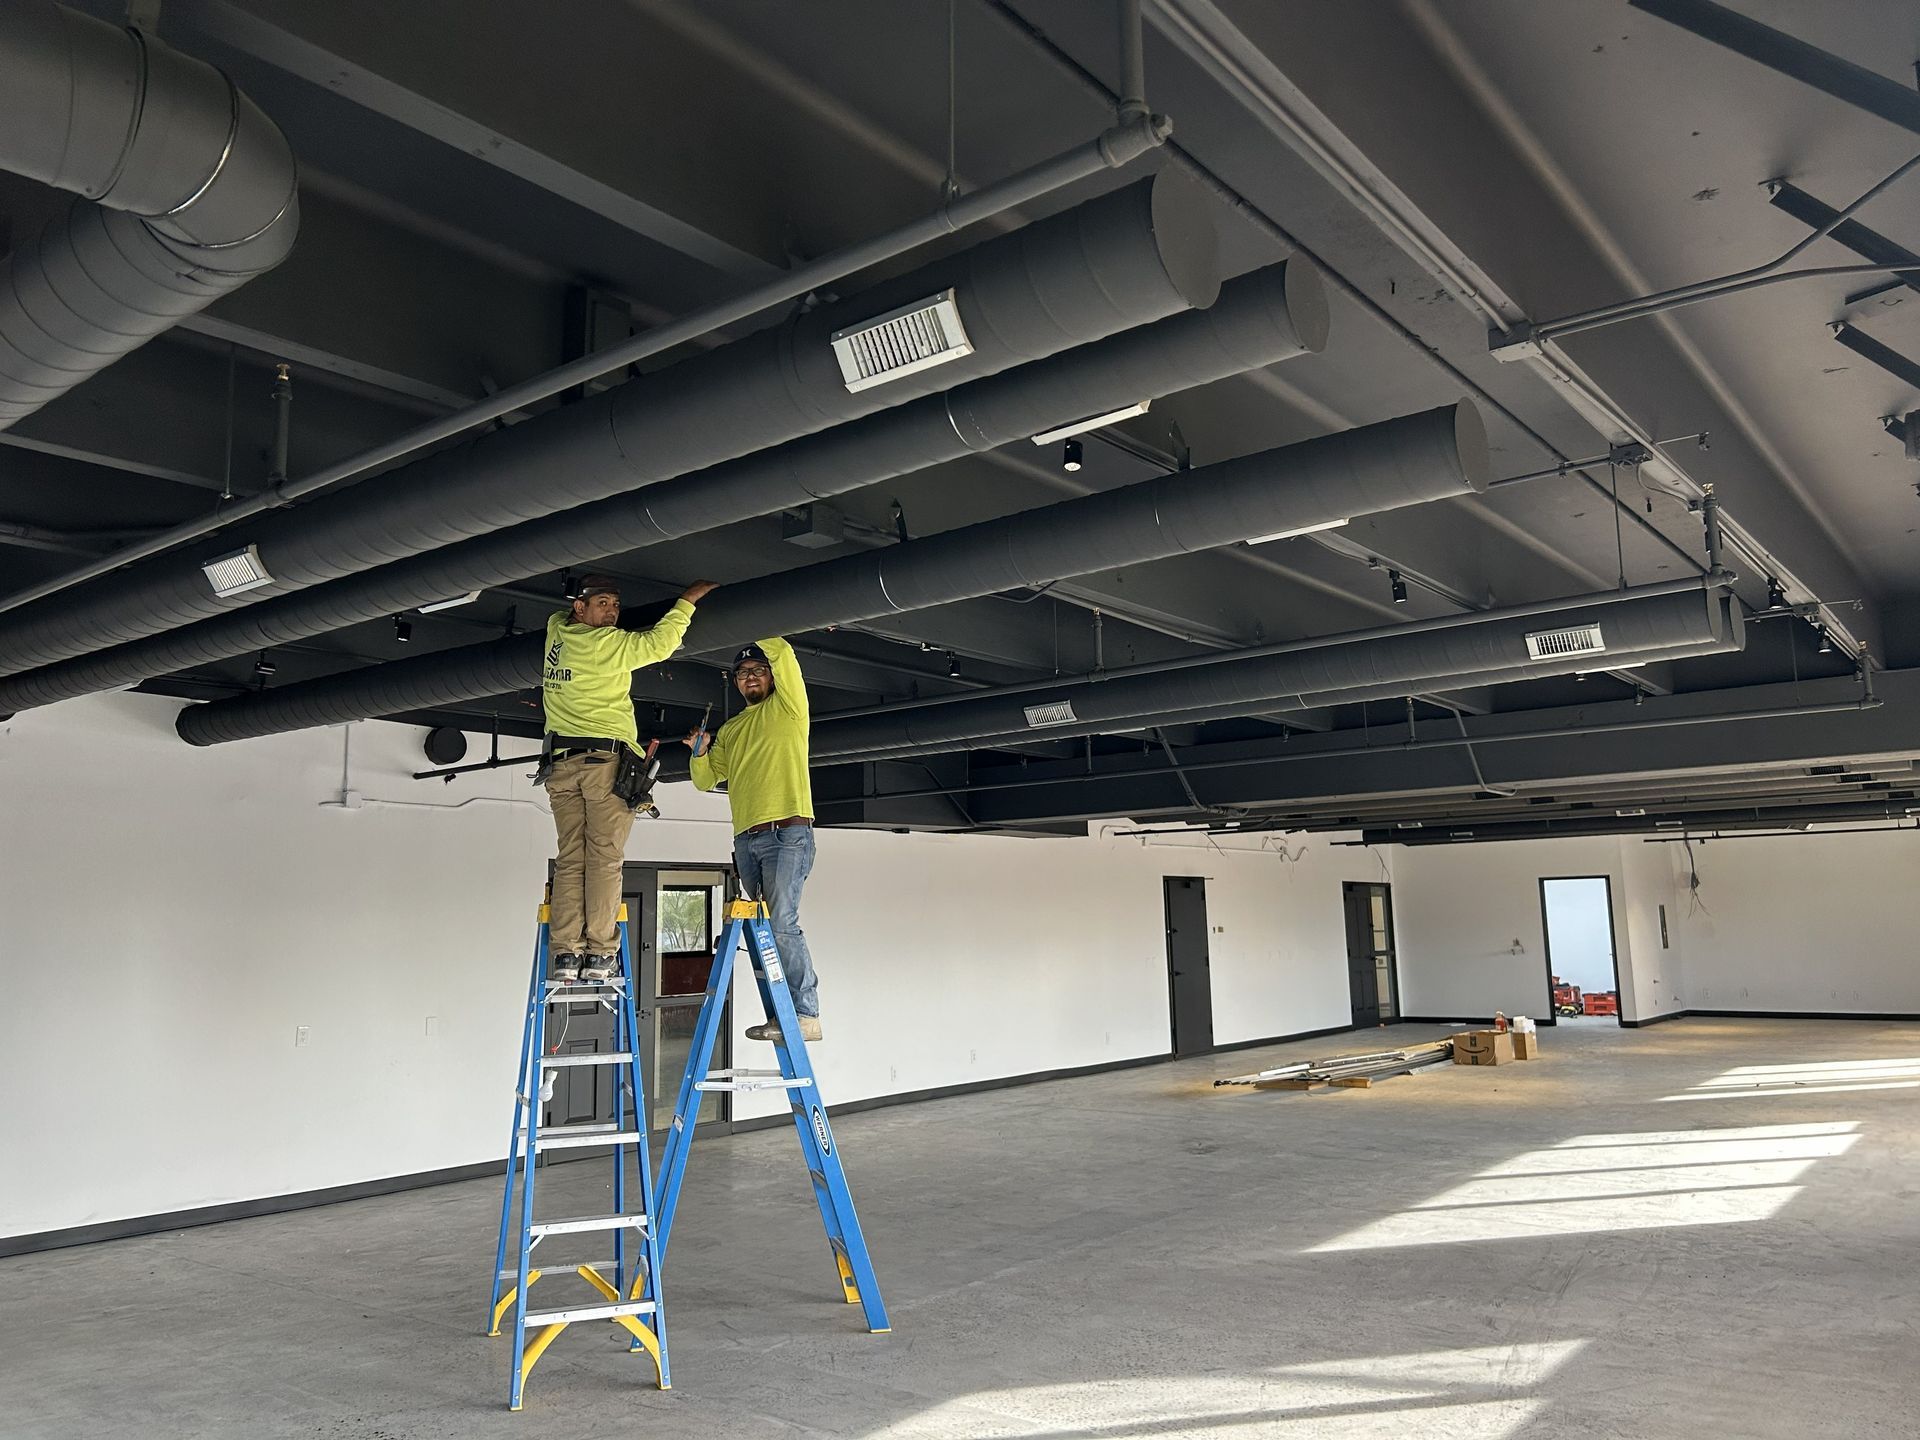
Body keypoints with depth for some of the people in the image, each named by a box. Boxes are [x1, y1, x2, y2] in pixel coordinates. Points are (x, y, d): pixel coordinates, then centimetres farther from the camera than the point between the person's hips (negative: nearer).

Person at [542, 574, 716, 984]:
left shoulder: (557, 632, 12)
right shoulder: (609, 644, -7)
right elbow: (658, 643, -9)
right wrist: (688, 599, 1)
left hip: (561, 762, 6)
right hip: (606, 759, -5)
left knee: (570, 859, 3)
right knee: (604, 858, -4)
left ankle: (565, 954, -4)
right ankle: (600, 953, -8)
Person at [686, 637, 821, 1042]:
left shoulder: (788, 708, 6)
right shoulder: (730, 731, 24)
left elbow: (783, 652, -8)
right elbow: (705, 781, 27)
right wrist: (700, 753, 7)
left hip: (787, 833, -7)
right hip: (746, 839, 7)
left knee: (782, 924, -16)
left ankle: (806, 1014, -14)